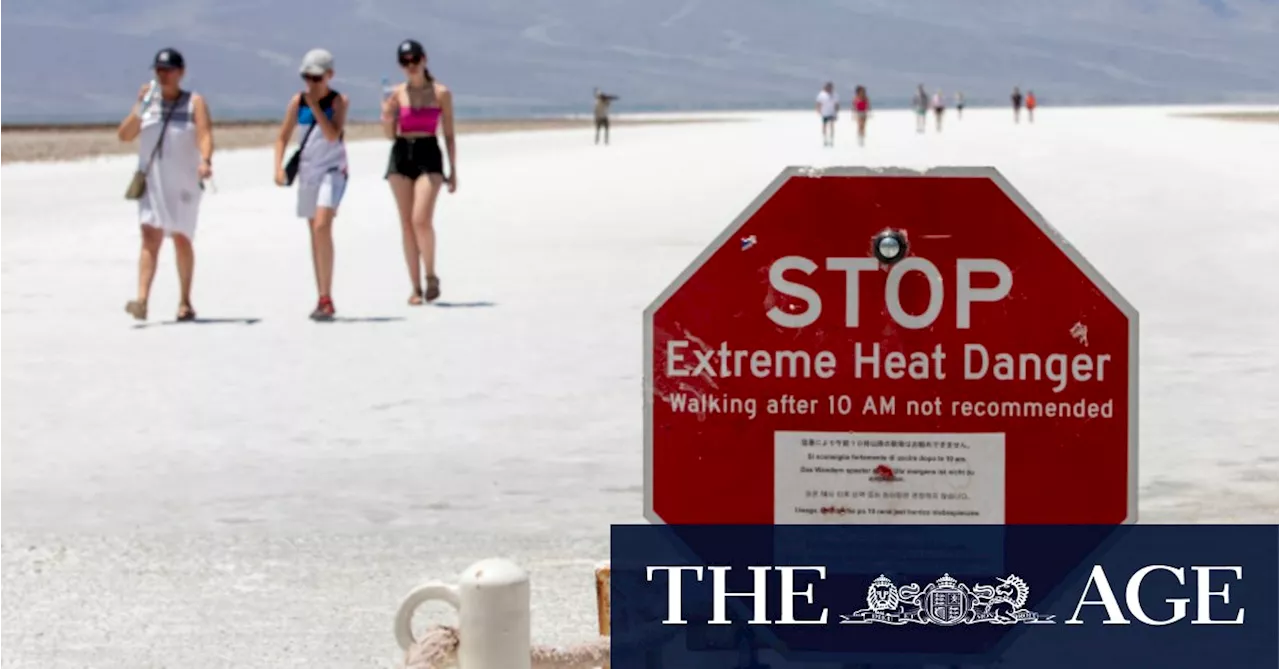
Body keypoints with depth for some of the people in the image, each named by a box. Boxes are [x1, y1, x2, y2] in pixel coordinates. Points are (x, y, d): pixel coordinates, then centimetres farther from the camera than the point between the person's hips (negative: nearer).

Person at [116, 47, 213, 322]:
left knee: (182, 240, 8)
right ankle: (142, 300, -25)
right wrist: (139, 107, -9)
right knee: (150, 238, -13)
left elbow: (205, 135, -12)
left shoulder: (194, 102, 2)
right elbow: (124, 135, 4)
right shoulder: (148, 101, 9)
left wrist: (205, 160, -31)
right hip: (151, 180, 1)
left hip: (183, 183, -1)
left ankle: (185, 302, 20)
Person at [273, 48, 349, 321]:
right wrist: (279, 166, -7)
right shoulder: (298, 101, 3)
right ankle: (323, 300, 18)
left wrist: (315, 105, -19)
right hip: (307, 171, 5)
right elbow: (283, 136, 7)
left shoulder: (338, 101, -6)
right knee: (315, 233, 10)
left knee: (322, 227, -22)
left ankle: (326, 298, -21)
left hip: (332, 170, -5)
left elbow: (332, 135, -19)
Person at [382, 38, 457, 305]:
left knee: (421, 220, -18)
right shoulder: (397, 93, 6)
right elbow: (390, 134, 10)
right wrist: (387, 117, -11)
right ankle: (415, 286, 9)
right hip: (401, 155, 3)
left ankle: (431, 276, 2)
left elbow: (449, 134, 5)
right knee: (407, 223, 3)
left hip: (429, 156, -3)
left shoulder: (441, 93, 1)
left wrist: (453, 170, 2)